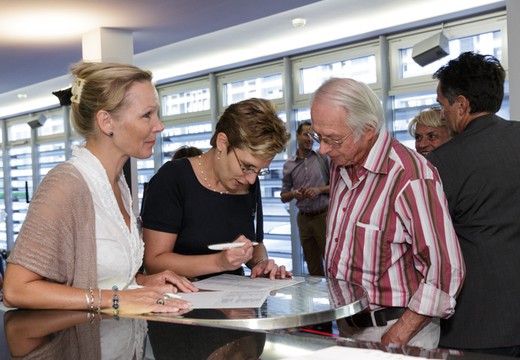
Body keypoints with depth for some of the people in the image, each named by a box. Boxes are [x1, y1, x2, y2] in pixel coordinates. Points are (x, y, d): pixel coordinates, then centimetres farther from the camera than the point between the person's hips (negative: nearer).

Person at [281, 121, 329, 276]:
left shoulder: (323, 158, 2)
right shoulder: (289, 165, 8)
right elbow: (284, 197, 12)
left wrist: (319, 190, -13)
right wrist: (293, 194, -9)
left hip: (323, 215, -2)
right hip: (304, 218, 3)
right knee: (313, 266, 8)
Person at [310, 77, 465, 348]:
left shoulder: (410, 177, -23)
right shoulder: (340, 164, 3)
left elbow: (443, 270, -22)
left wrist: (395, 339, -20)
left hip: (396, 328, -7)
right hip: (347, 326, 8)